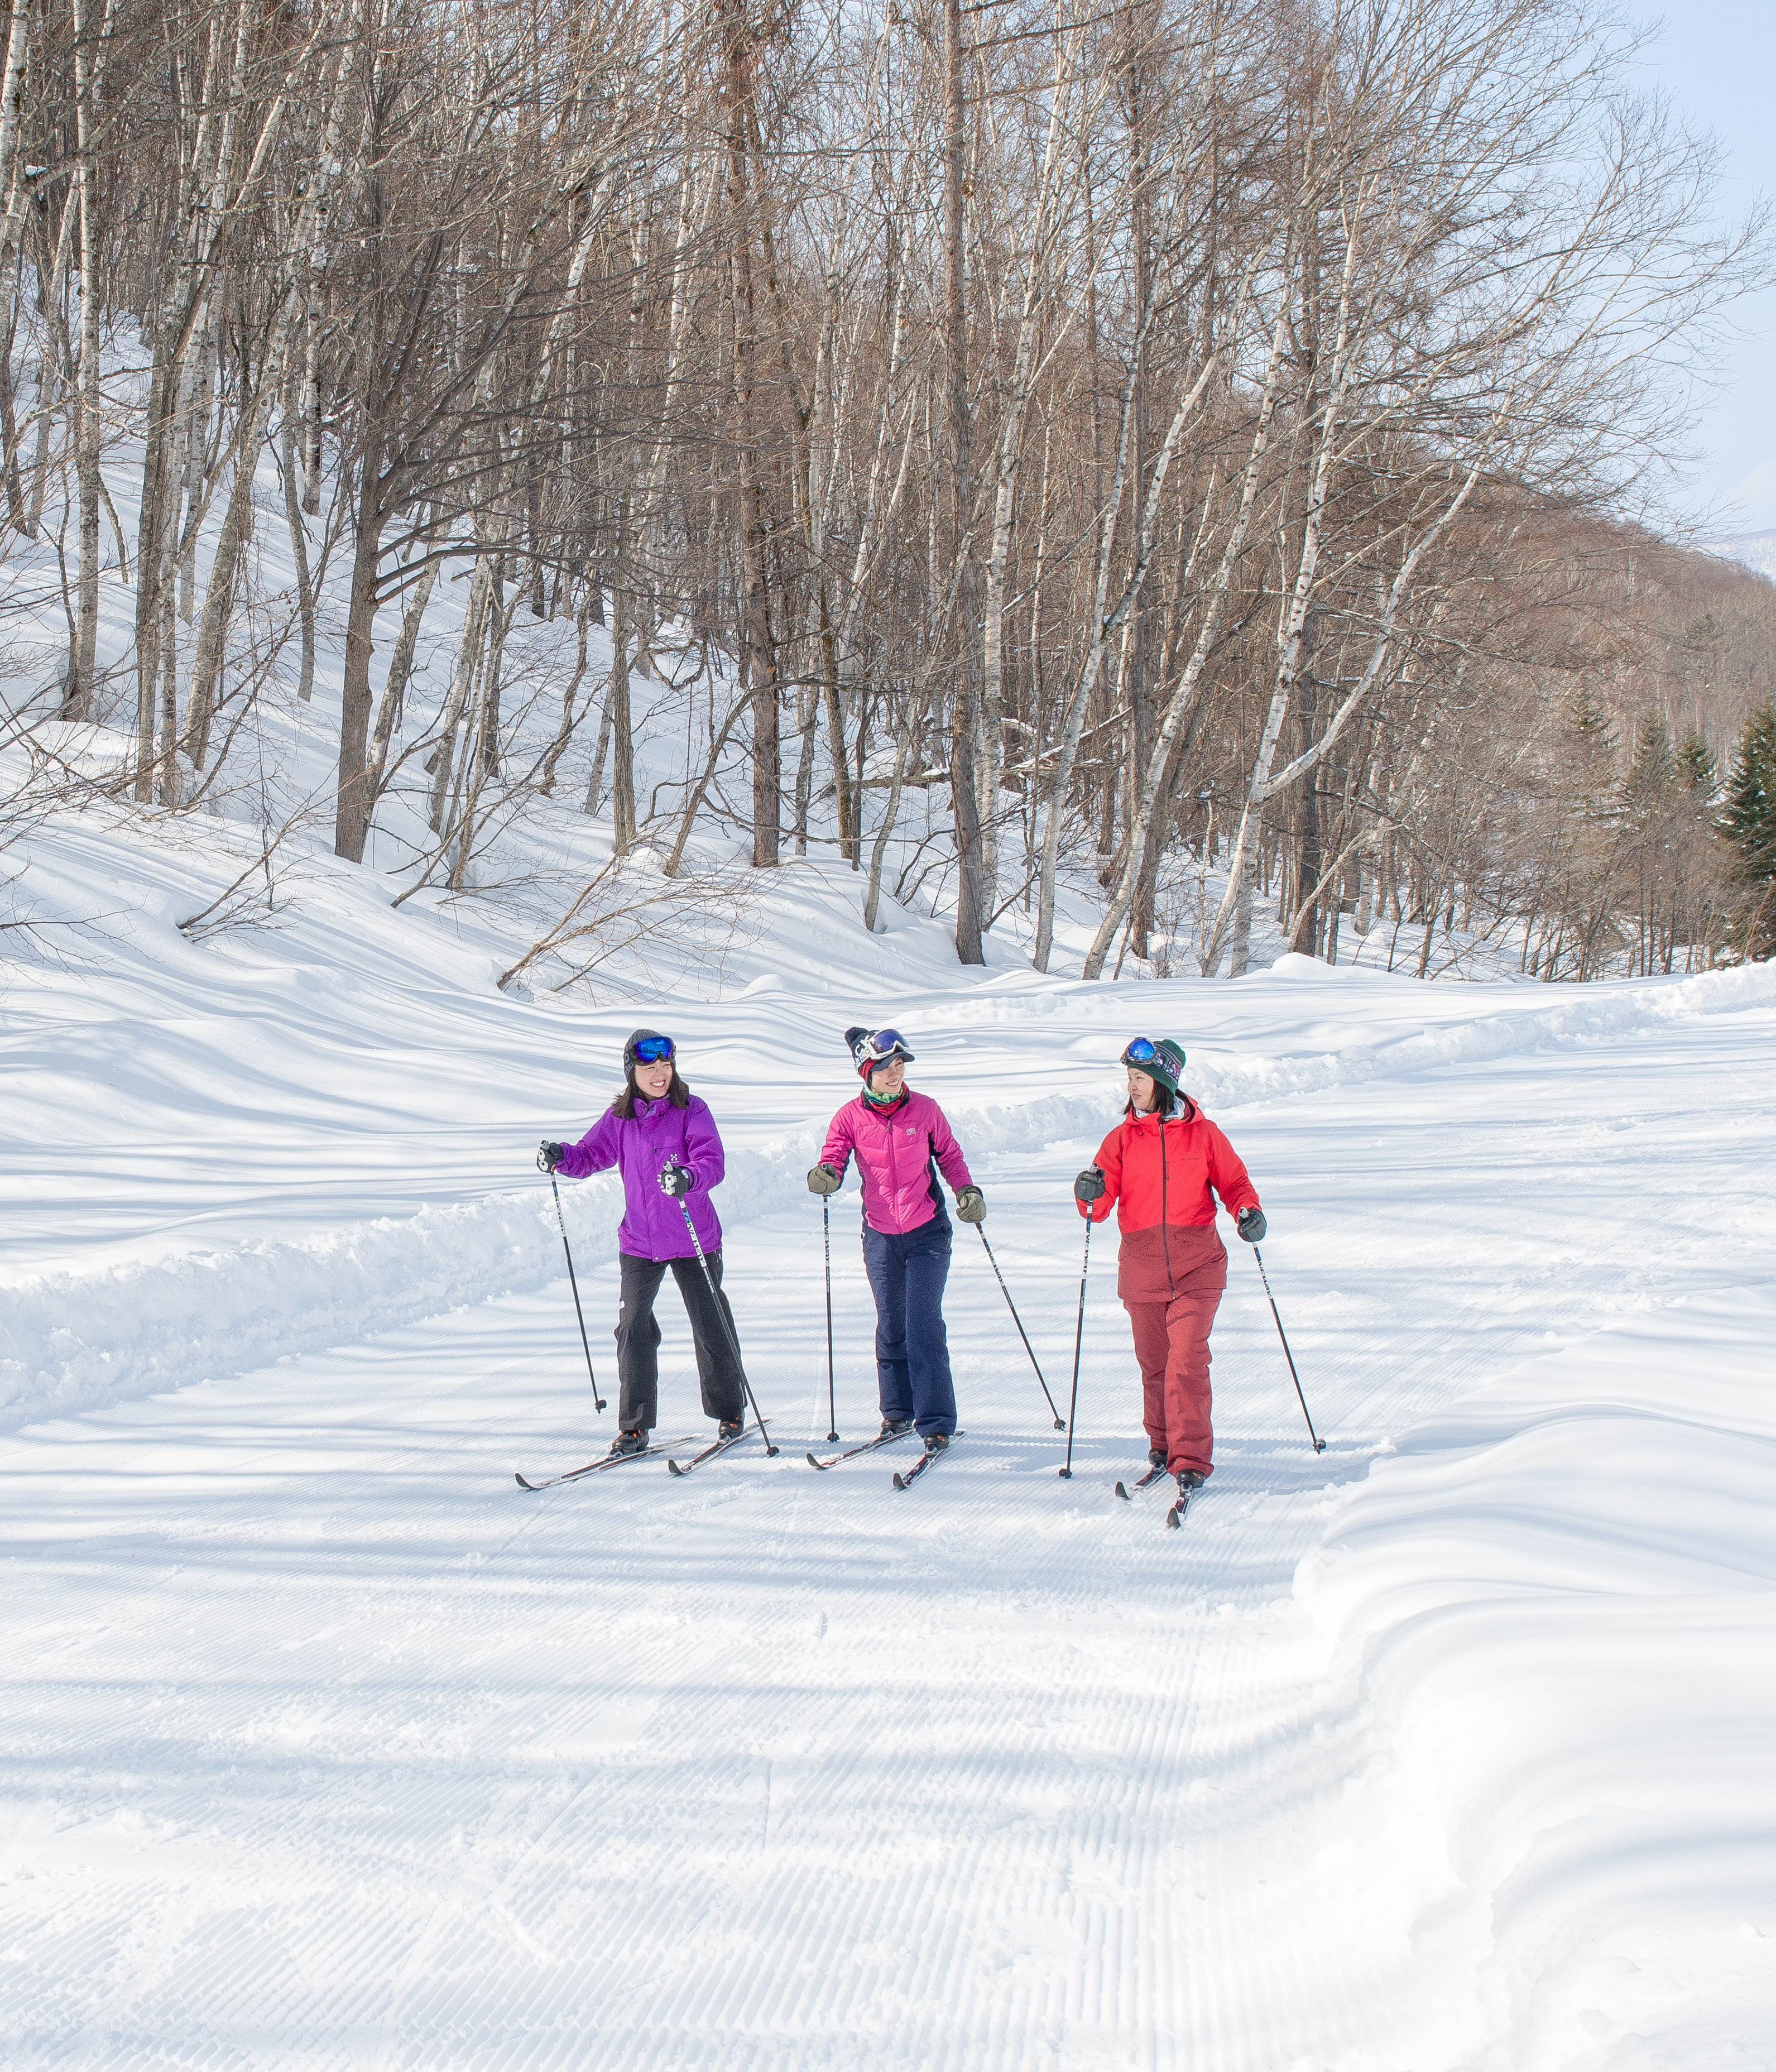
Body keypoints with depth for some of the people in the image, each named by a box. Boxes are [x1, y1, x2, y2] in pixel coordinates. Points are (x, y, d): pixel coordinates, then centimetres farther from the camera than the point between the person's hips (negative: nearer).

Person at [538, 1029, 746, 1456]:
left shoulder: (691, 1110, -9)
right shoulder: (619, 1118, 2)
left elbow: (713, 1161, -19)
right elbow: (592, 1155, 6)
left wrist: (688, 1178, -40)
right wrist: (562, 1158, -15)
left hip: (693, 1239, -2)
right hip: (639, 1242, 2)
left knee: (711, 1326, 9)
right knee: (633, 1329, -2)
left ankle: (729, 1412, 28)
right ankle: (635, 1427, 7)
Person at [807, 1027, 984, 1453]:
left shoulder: (925, 1110, -4)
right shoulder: (850, 1117, -4)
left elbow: (949, 1155, 8)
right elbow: (833, 1161, -10)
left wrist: (967, 1190, -7)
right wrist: (826, 1176, -33)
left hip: (927, 1232, -2)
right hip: (881, 1236, 2)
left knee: (924, 1326, -9)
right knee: (890, 1326, 12)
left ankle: (936, 1423, -4)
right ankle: (897, 1411, 29)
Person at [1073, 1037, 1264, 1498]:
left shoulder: (1202, 1133, 1)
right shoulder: (1122, 1139, 4)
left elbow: (1232, 1181, 9)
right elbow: (1100, 1204, -2)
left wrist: (1248, 1210, -11)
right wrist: (1092, 1195, -25)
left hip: (1196, 1268, -3)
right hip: (1141, 1266, 3)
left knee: (1188, 1361, -12)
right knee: (1154, 1364, 12)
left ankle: (1191, 1460, -9)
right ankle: (1162, 1442, 32)